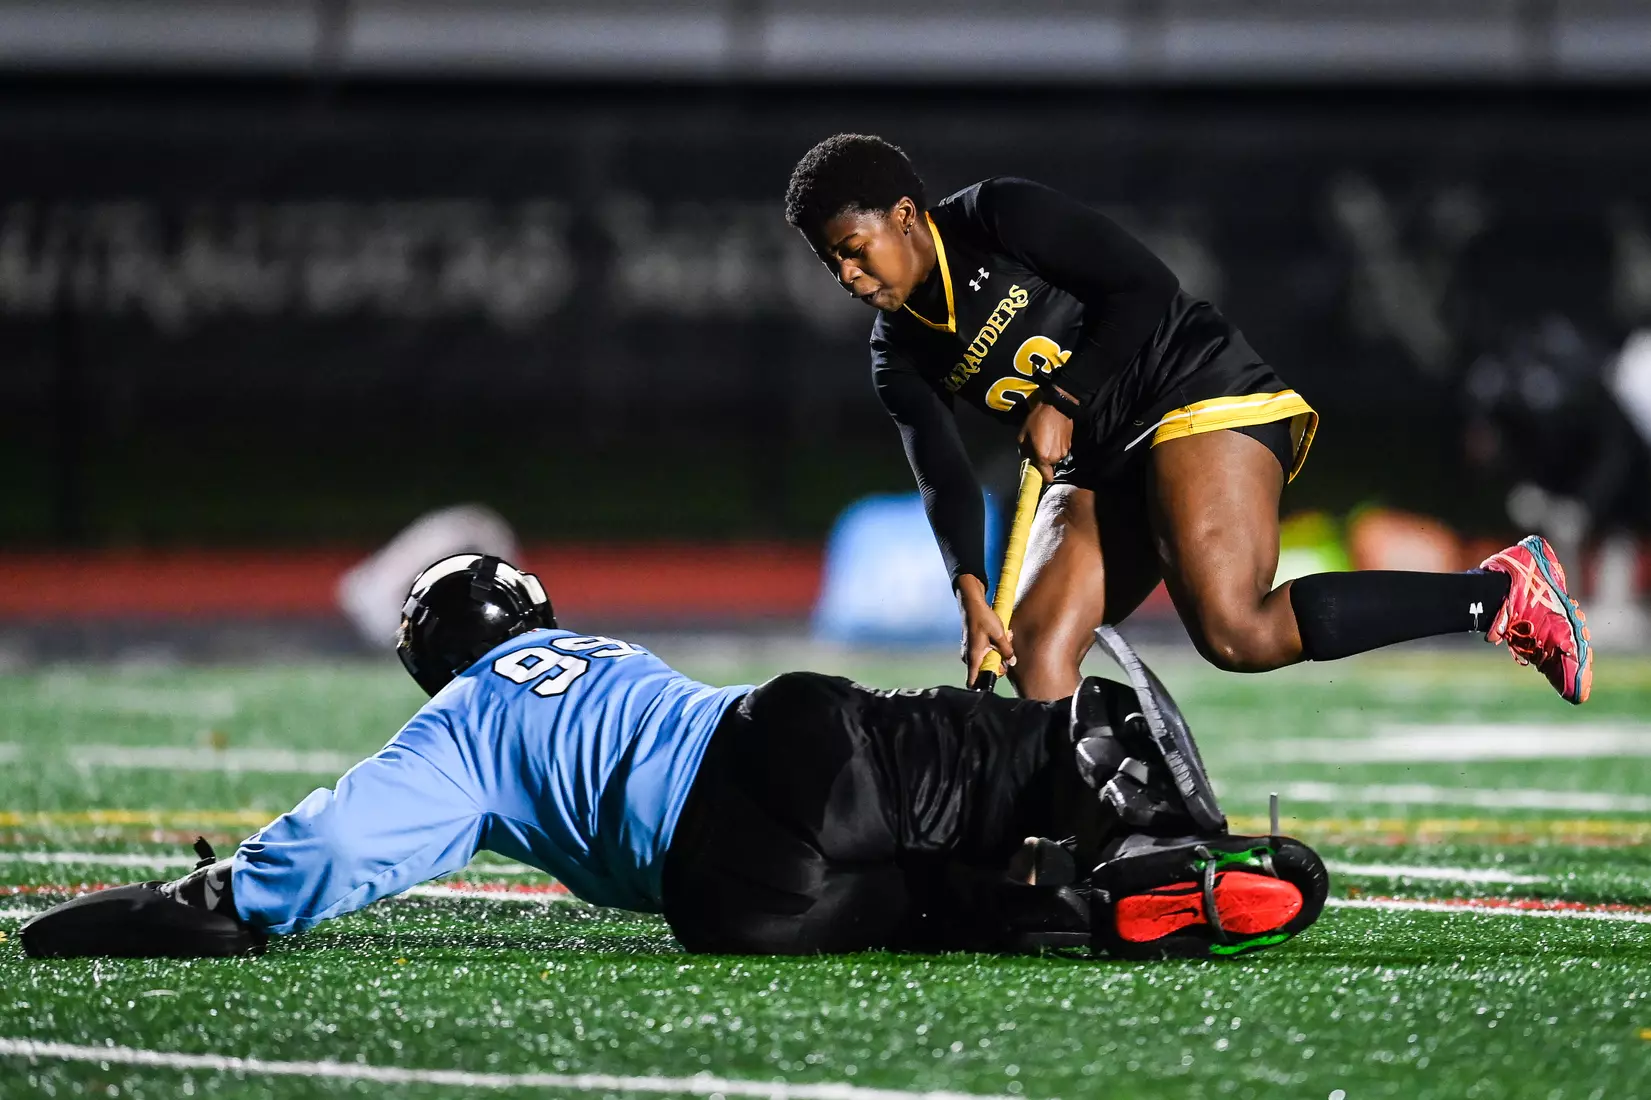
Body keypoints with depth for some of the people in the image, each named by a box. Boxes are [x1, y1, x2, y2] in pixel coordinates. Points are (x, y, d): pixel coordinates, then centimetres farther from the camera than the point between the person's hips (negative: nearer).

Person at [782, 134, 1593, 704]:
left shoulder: (998, 217, -10)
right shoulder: (900, 359, 8)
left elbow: (1144, 288, -13)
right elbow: (944, 479, -4)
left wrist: (1061, 401, -19)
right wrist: (971, 594, -21)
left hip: (1201, 396, -8)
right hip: (1101, 467, 8)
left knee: (1232, 631, -26)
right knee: (1033, 651, -10)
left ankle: (1500, 592, -19)